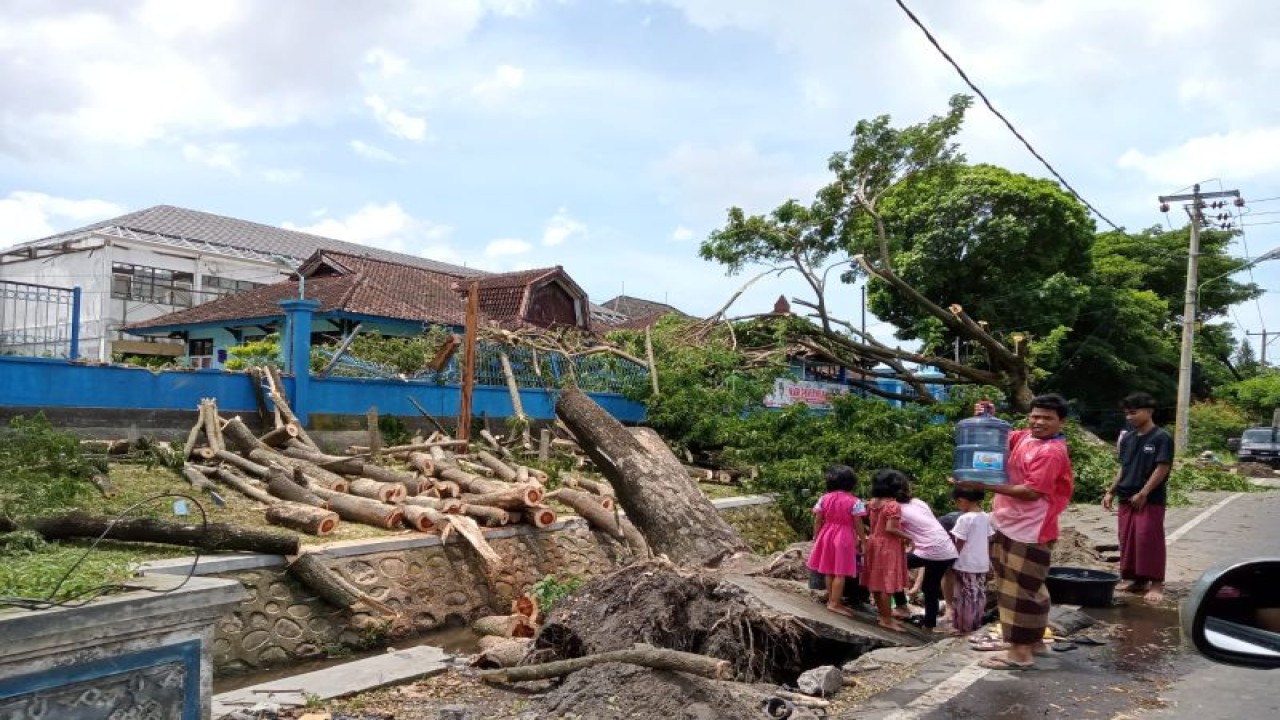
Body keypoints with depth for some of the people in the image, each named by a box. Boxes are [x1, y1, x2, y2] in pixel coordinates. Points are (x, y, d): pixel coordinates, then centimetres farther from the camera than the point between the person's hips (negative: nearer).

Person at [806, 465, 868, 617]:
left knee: (829, 571, 15)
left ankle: (831, 599, 26)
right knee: (840, 573, 1)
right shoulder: (854, 502, -13)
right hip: (844, 538, -5)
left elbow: (817, 521, 2)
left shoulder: (824, 499, -1)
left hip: (826, 536, 5)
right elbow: (858, 525, -10)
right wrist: (863, 540, 4)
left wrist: (816, 538, 14)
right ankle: (835, 603, 3)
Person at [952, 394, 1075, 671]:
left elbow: (1032, 492, -24)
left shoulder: (1052, 452, -17)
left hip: (1029, 531, -9)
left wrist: (985, 486, -27)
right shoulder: (1023, 437, 9)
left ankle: (1021, 652, 4)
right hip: (1010, 526, 9)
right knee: (1028, 587, 19)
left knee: (1019, 589, -4)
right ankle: (1034, 640, 33)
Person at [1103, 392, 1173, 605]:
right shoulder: (1127, 438, 12)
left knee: (1149, 541, -6)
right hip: (1126, 499, 7)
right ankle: (1134, 579, 19)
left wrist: (1143, 493, -17)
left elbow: (1162, 468, -13)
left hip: (1151, 500, -7)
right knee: (1127, 539, 9)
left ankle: (1156, 583, 2)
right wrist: (1111, 491, 12)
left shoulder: (1161, 438, -8)